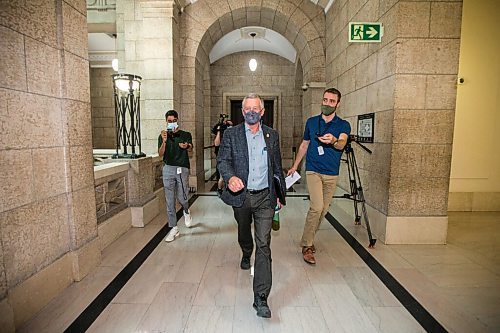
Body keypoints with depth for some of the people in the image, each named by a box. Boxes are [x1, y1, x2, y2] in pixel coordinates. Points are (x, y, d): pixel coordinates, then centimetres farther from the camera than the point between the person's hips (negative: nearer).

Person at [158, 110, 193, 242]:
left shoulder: (185, 135, 7)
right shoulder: (163, 136, 10)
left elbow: (190, 147, -9)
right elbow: (160, 154, -2)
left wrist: (187, 146, -33)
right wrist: (164, 141, -20)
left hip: (182, 168, -2)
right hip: (168, 168, 2)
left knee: (181, 197, -4)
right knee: (170, 200, 3)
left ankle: (186, 212, 32)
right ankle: (174, 228, 14)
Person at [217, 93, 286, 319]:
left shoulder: (272, 135, 6)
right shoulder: (231, 134, 0)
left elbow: (277, 167, 11)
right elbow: (222, 160, -10)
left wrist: (280, 194, 13)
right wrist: (230, 177, -32)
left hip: (265, 197, 0)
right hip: (241, 196, 1)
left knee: (263, 244, -6)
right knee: (244, 233, 24)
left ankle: (261, 298, -1)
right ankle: (247, 255, 59)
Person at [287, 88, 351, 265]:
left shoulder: (343, 125, 1)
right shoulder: (311, 122, 6)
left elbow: (342, 144, -19)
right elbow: (304, 145, 15)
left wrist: (334, 140, -43)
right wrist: (294, 166, 16)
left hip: (331, 174, 2)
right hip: (313, 171, -1)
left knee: (323, 210, 9)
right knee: (316, 207, -17)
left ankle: (309, 239, 29)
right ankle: (306, 245, -3)